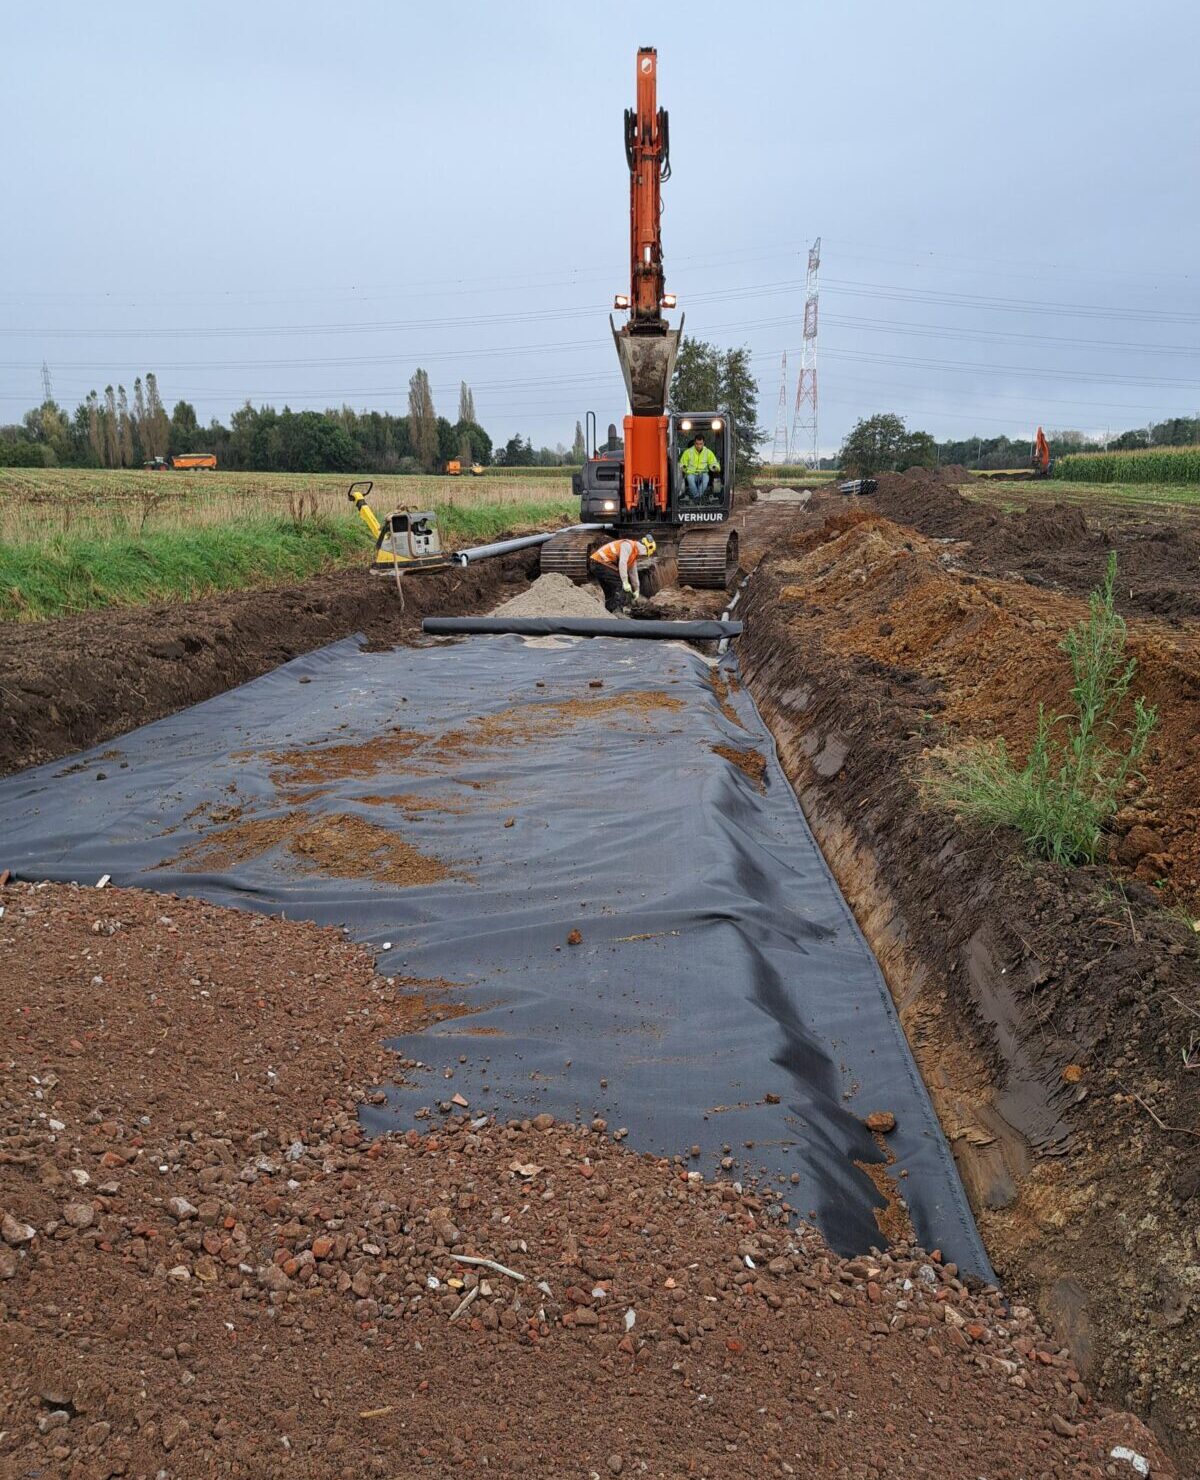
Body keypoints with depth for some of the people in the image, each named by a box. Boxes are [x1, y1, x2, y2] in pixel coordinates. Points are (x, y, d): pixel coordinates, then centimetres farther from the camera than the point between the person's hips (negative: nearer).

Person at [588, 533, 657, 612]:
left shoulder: (634, 555, 17)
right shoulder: (628, 545, -14)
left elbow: (633, 573, 27)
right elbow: (622, 563, -26)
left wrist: (636, 590, 32)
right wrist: (625, 582, -29)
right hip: (601, 562, -10)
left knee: (610, 593, 15)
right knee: (620, 584, -14)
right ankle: (617, 612, -20)